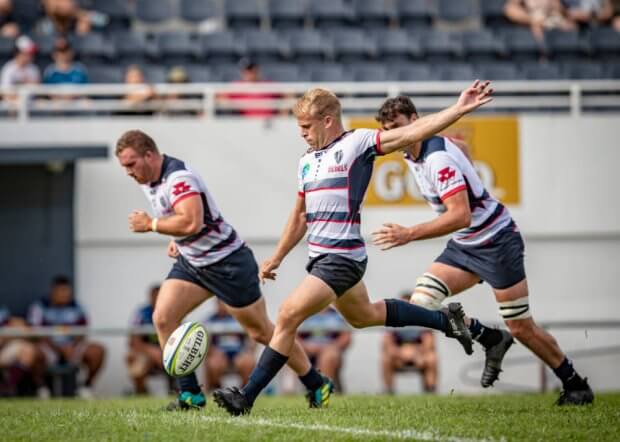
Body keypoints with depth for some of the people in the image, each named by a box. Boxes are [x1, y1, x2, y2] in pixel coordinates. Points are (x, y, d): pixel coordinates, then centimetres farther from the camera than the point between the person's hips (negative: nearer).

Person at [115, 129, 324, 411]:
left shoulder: (179, 178, -26)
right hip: (191, 263, 9)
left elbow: (192, 223, -40)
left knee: (261, 332, 2)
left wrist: (150, 225, -28)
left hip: (227, 263, -9)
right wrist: (176, 240, 7)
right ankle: (190, 394, -4)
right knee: (162, 318, -10)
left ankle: (317, 386, 18)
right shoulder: (148, 180, 4)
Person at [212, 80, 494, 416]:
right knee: (364, 316, 25)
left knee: (288, 316, -15)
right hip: (321, 257, 10)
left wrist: (459, 109, -22)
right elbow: (300, 217, 24)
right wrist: (276, 259, 26)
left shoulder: (357, 143, -8)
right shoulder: (307, 162, 14)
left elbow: (412, 133, -14)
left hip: (342, 257, -10)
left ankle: (247, 396, -12)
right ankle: (446, 320, 39)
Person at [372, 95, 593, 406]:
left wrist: (410, 234, -36)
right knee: (421, 301, -9)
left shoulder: (438, 157, -26)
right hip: (463, 246, 9)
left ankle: (576, 385, 14)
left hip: (496, 240, -9)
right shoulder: (411, 155, 3)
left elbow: (461, 216, -34)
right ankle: (492, 340, 8)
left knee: (521, 327, -4)